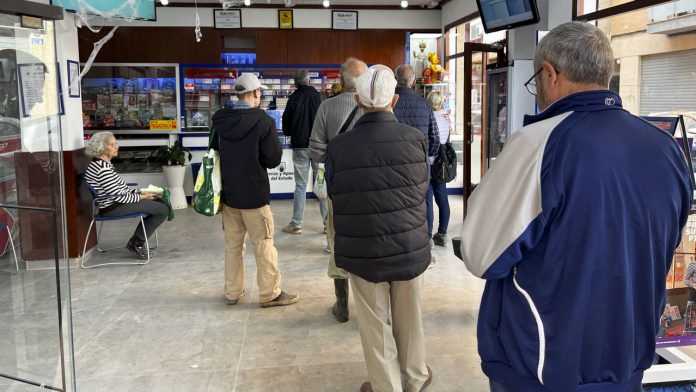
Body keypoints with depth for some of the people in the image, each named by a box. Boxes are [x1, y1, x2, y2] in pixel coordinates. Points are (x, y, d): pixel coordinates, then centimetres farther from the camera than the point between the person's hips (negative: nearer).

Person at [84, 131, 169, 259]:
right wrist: (141, 197, -12)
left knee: (159, 202, 16)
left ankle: (136, 241, 17)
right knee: (163, 209, -10)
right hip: (113, 208, -11)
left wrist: (140, 191, 4)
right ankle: (137, 243, 4)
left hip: (116, 203, 11)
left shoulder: (104, 164, 10)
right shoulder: (102, 169, -23)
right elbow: (118, 196, -23)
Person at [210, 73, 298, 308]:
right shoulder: (263, 121, -16)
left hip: (228, 192, 5)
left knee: (233, 244, 14)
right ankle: (270, 293, 11)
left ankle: (232, 292, 22)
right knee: (263, 245, 5)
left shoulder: (219, 120, 0)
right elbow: (273, 159, -12)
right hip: (254, 194, -5)